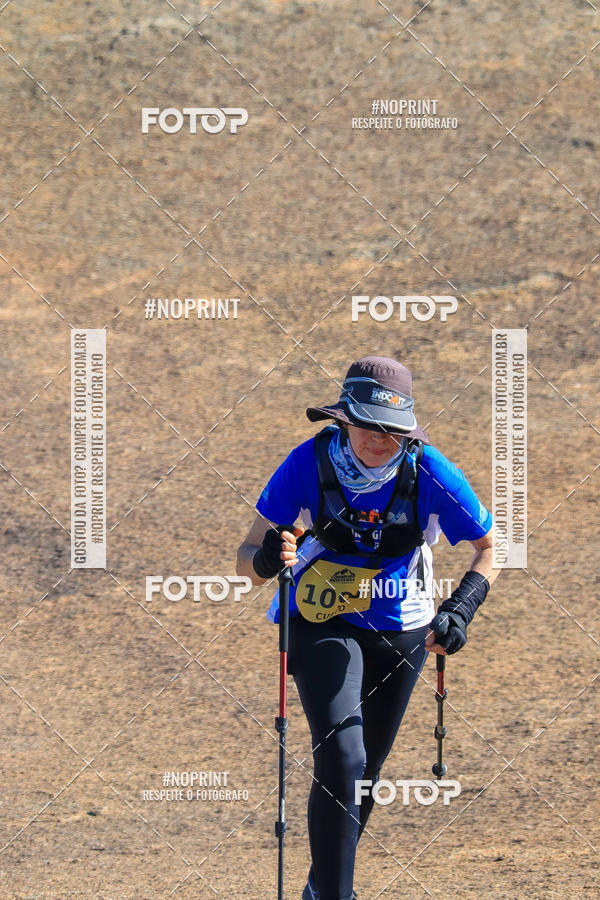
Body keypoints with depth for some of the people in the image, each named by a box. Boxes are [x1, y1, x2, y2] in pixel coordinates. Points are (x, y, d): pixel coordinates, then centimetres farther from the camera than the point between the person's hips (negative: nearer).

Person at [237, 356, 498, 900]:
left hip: (400, 630, 2)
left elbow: (489, 550, -6)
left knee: (366, 768, 16)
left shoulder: (429, 472, -20)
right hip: (323, 625, -2)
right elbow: (247, 559, -16)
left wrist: (461, 609, -23)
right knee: (341, 758, -22)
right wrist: (265, 560, -40)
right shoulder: (310, 464, -21)